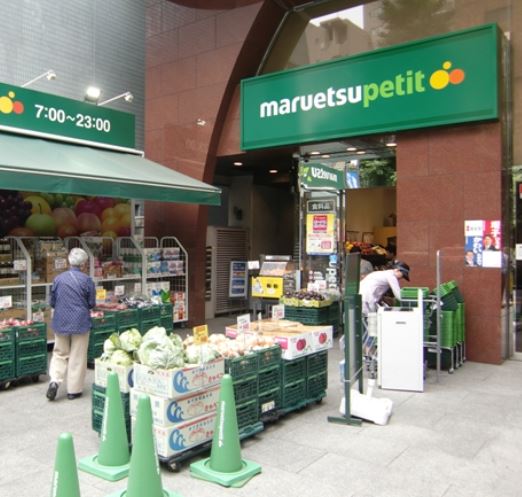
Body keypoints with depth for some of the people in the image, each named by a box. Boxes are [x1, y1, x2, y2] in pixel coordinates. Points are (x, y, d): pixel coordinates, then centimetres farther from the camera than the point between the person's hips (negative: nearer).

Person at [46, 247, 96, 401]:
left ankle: (54, 381, -1)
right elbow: (92, 304, -3)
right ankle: (74, 390, 13)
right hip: (80, 322, -2)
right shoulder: (87, 280, -10)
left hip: (61, 322, 3)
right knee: (77, 357, 7)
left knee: (60, 354, 17)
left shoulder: (58, 279, -2)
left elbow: (52, 302, 7)